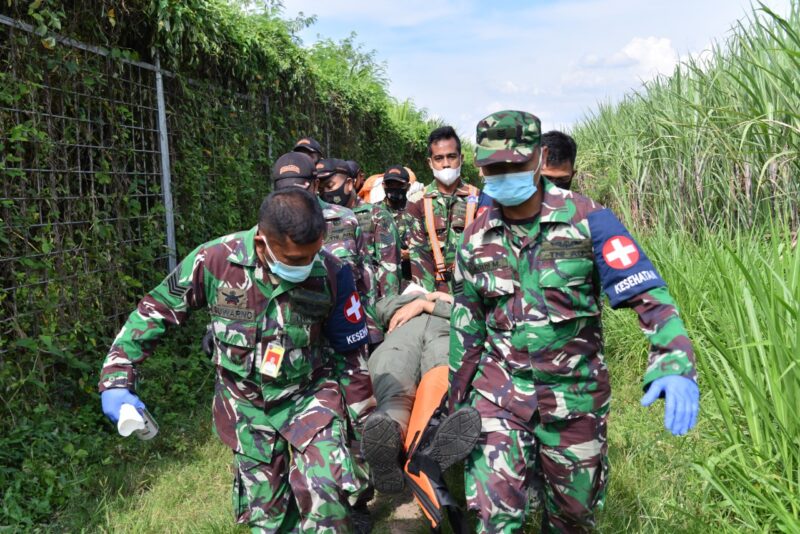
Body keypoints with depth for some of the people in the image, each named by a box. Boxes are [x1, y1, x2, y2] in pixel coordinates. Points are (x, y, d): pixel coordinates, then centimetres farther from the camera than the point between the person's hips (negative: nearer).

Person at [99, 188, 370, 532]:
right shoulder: (215, 260, -21)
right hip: (246, 404, 1)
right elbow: (155, 311, -6)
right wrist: (116, 379, -11)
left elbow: (352, 352, -5)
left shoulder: (332, 274, -20)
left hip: (311, 395, -1)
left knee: (324, 489, -22)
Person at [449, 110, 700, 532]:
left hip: (576, 393, -1)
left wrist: (675, 368, -32)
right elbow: (467, 321, 8)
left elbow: (647, 295, -16)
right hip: (500, 386, 1)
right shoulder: (477, 236, -1)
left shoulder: (586, 219, -11)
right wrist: (457, 397, 12)